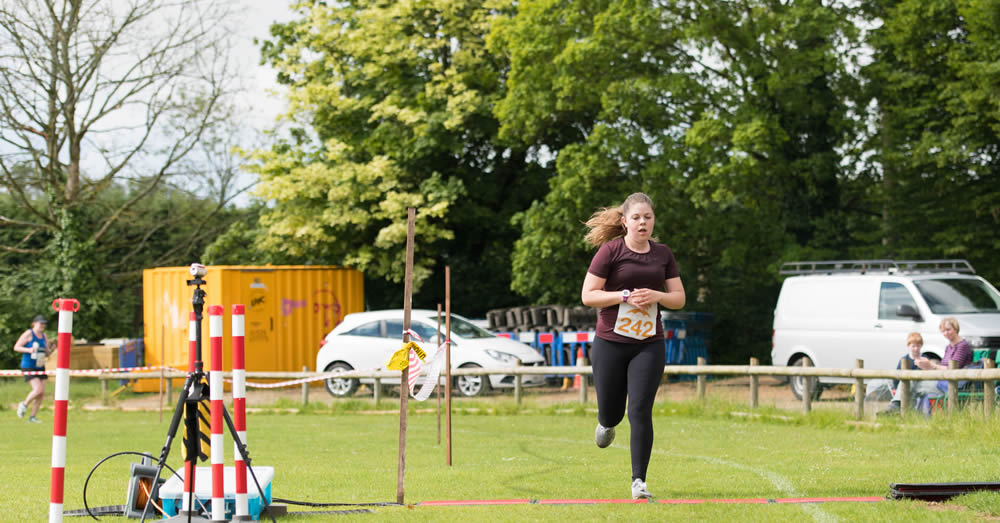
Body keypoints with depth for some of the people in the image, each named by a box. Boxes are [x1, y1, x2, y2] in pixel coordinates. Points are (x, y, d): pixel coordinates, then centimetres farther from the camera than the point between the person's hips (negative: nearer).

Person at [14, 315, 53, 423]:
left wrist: (51, 350, -5)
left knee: (42, 393, 1)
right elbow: (16, 347, -9)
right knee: (38, 390, -19)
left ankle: (33, 416, 10)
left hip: (40, 367, 7)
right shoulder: (29, 334, -8)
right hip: (28, 367, -7)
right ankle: (24, 405, 6)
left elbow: (47, 354, 17)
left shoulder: (44, 336, 11)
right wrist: (28, 350, -24)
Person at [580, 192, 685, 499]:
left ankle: (639, 481, -4)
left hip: (649, 344, 2)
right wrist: (625, 295, -19)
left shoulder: (663, 254, 6)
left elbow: (679, 298, 10)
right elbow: (588, 295, -8)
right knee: (611, 413, 8)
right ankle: (606, 424, 48)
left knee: (640, 412, -9)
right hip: (610, 343, -2)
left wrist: (656, 296, -10)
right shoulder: (610, 250, -6)